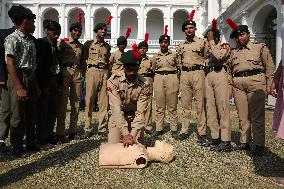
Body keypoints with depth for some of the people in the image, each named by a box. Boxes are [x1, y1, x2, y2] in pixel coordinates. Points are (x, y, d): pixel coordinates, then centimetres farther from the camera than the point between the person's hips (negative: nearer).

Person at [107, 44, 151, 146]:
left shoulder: (144, 84, -20)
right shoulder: (113, 80, -23)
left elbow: (140, 113, -21)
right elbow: (116, 109, -28)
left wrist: (132, 135, -33)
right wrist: (126, 134, -35)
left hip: (135, 117, 1)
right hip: (117, 117, 0)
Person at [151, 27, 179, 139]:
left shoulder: (174, 55, 7)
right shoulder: (155, 56, 11)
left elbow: (178, 67, 15)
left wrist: (177, 82, 9)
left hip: (172, 78, -1)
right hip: (158, 79, 2)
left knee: (172, 106, 0)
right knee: (159, 106, 3)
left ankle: (174, 129, 6)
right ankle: (159, 129, 10)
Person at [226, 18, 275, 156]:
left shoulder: (260, 48, 10)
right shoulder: (233, 53, 20)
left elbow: (269, 67, 5)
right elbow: (229, 71, 21)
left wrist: (269, 85, -4)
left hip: (256, 81, -4)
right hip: (238, 84, 4)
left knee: (257, 115, -4)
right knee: (242, 115, 6)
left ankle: (259, 145, 2)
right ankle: (245, 142, 16)